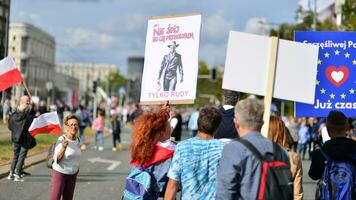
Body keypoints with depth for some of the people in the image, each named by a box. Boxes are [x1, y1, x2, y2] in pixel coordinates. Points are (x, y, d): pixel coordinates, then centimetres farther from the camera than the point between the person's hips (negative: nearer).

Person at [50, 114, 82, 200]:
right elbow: (57, 160, -24)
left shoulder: (77, 140, 1)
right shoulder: (61, 140, -18)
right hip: (59, 173, -6)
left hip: (72, 175, 6)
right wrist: (63, 148, -38)